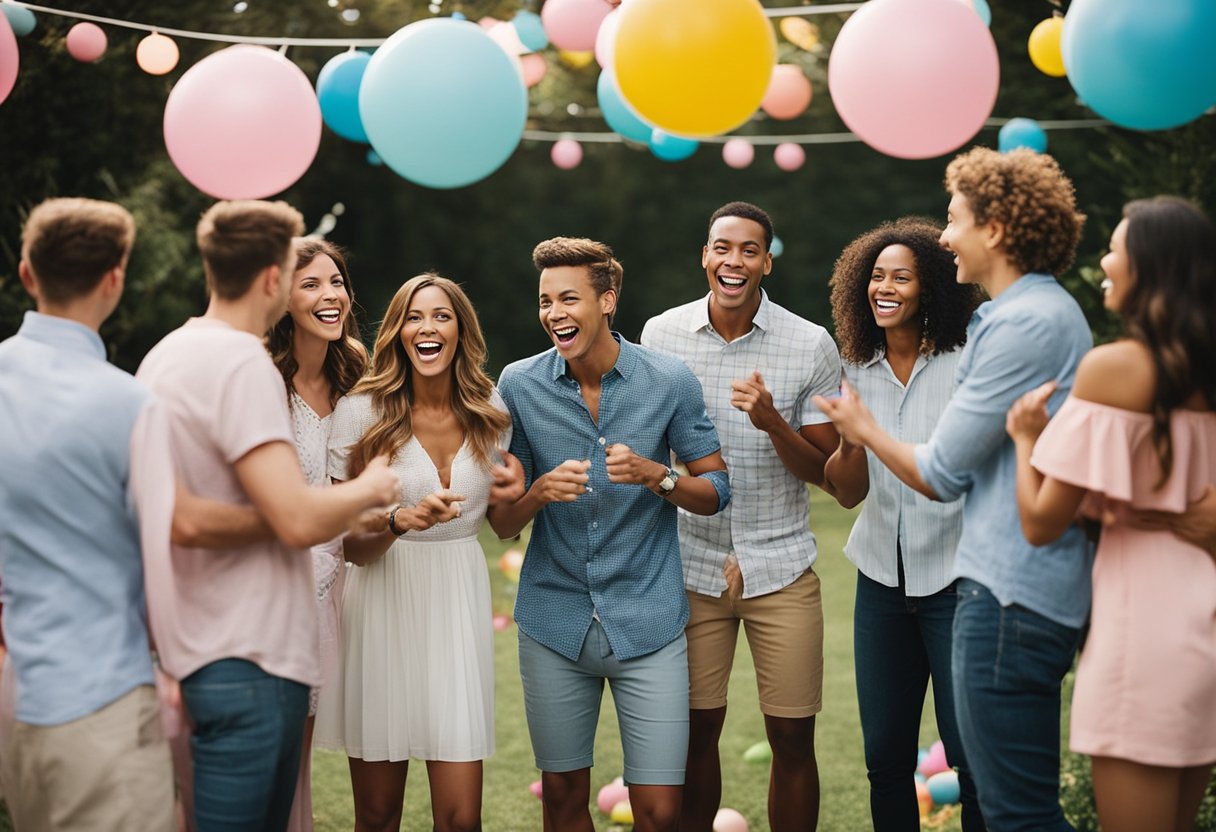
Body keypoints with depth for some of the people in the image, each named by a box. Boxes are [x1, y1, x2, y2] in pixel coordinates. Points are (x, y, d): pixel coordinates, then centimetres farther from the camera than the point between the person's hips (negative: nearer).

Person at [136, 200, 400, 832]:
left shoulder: (165, 355, 13)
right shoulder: (242, 362, -17)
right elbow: (298, 519, -25)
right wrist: (370, 488, -5)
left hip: (206, 641, 10)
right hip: (247, 658, -10)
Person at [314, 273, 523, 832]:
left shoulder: (490, 413, 3)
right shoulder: (363, 412, -7)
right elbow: (352, 547, -6)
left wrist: (511, 496, -4)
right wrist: (399, 522, -26)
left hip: (459, 603, 2)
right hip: (385, 603, -2)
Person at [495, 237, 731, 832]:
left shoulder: (669, 382, -5)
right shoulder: (520, 385, -2)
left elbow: (715, 491, 2)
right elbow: (502, 524, 1)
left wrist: (654, 475, -17)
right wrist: (540, 492, -20)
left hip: (648, 624, -1)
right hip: (554, 621, 2)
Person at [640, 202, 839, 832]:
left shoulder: (812, 345, -5)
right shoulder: (661, 334, 1)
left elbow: (823, 472, -3)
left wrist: (773, 423, -21)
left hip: (781, 568, -1)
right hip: (690, 566, 1)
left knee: (793, 737, 1)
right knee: (695, 732, 7)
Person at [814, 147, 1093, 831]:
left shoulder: (1022, 323, -16)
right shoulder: (1054, 311, 16)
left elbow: (941, 474, -13)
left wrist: (864, 428, 5)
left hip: (1009, 595, -11)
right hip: (1035, 587, 11)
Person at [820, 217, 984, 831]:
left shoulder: (966, 365, -5)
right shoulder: (858, 373, 8)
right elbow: (849, 489, 5)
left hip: (955, 575, -4)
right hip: (882, 579, 4)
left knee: (972, 755, -4)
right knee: (885, 757, 8)